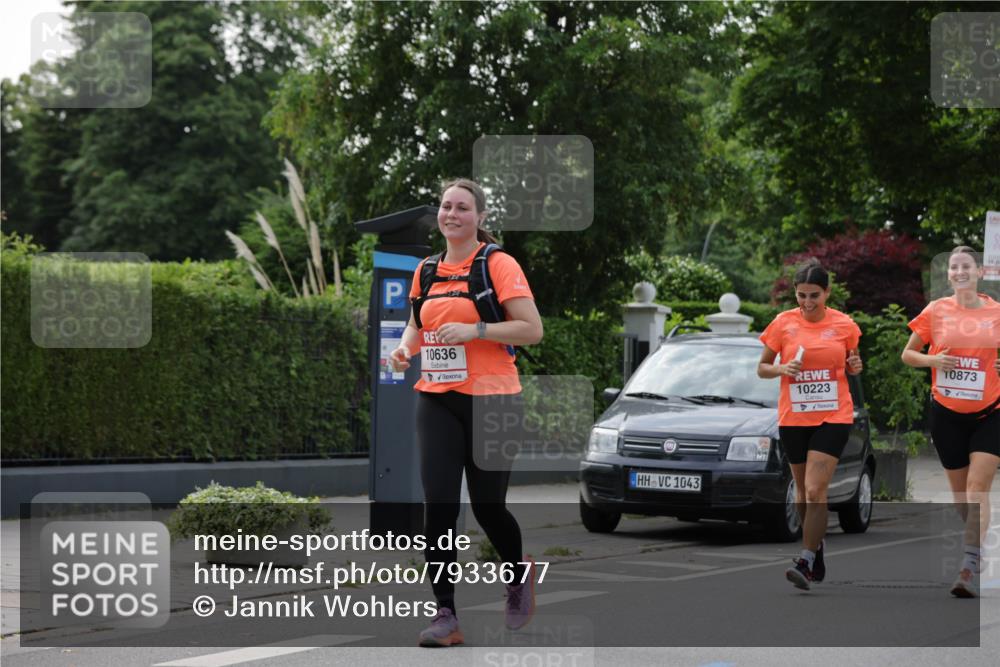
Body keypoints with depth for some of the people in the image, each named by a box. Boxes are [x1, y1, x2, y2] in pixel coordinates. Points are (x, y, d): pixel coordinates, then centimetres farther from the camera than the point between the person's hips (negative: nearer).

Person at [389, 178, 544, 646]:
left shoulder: (498, 264, -5)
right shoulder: (427, 270, 11)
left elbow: (532, 329, -11)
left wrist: (473, 330, -21)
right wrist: (405, 348, 3)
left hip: (490, 399, -4)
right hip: (435, 401, 4)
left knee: (487, 506, 5)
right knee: (438, 506, -8)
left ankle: (519, 578, 36)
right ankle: (445, 616, -4)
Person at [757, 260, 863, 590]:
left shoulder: (844, 325, 0)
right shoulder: (783, 323, -1)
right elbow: (762, 368, 7)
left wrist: (855, 366, -8)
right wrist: (781, 369, -14)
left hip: (833, 417, -2)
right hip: (792, 418, 2)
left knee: (816, 491, -15)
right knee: (803, 491, 13)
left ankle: (806, 562, -14)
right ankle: (816, 548, 33)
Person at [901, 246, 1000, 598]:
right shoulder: (936, 311, 0)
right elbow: (907, 355, 7)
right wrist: (932, 360, -12)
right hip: (947, 413, 2)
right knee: (960, 492, 10)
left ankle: (971, 568, -18)